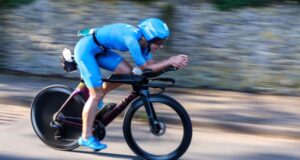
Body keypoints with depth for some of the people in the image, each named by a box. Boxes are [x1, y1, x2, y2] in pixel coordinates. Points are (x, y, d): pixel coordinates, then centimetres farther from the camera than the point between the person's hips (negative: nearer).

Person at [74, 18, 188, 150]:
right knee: (97, 95, -8)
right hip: (85, 49, -9)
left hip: (99, 50, 9)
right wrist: (169, 62, -23)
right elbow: (145, 68, -25)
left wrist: (172, 61, -13)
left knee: (127, 72, -3)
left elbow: (151, 64, -1)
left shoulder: (141, 40, -3)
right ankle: (86, 138, 2)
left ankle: (96, 98, 14)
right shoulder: (132, 39, -29)